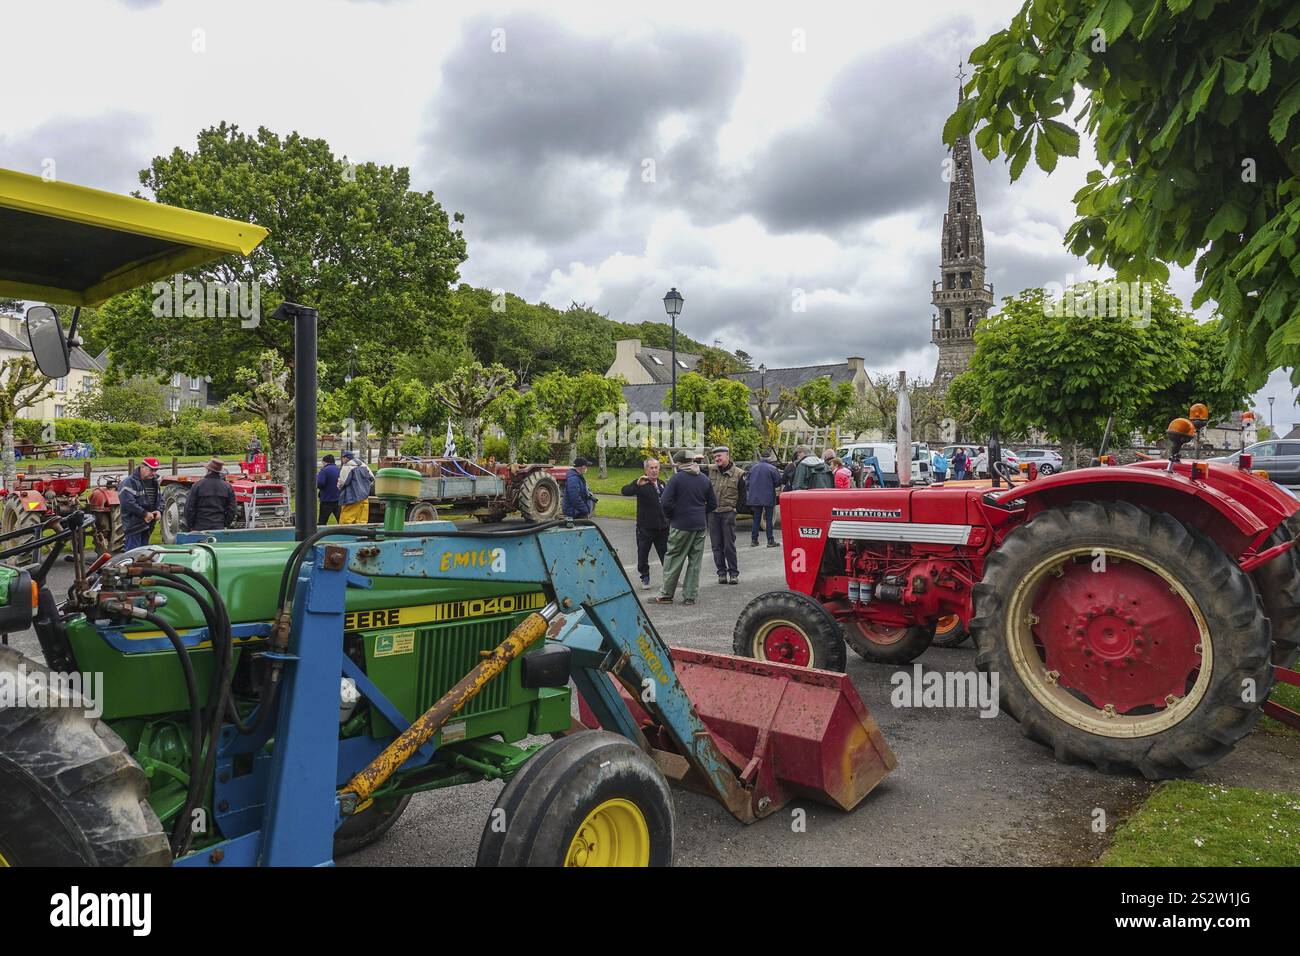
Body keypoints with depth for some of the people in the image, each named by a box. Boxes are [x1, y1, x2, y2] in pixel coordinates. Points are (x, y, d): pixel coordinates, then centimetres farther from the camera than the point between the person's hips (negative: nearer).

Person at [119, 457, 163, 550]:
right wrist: (145, 513, -21)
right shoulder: (130, 482, -14)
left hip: (147, 524, 8)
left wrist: (159, 511, -3)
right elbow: (128, 503, -23)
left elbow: (160, 498, 17)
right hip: (133, 524, -8)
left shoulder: (154, 482, 13)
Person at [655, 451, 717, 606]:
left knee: (674, 559, 5)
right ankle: (690, 596, 11)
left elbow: (665, 502, -15)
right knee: (695, 561, 10)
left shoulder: (677, 478, -10)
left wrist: (671, 516, 2)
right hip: (700, 525, 5)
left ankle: (667, 594, 10)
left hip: (681, 525, -5)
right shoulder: (704, 479, 7)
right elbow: (713, 503, 11)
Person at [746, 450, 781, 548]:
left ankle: (754, 540, 11)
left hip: (755, 497, 4)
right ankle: (770, 541, 2)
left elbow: (747, 482, 7)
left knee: (756, 518, 11)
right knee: (769, 519, 2)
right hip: (768, 498, -4)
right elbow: (778, 481, -9)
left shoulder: (753, 467, 5)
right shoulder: (772, 468, -10)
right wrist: (771, 486, 10)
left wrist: (749, 492, 16)